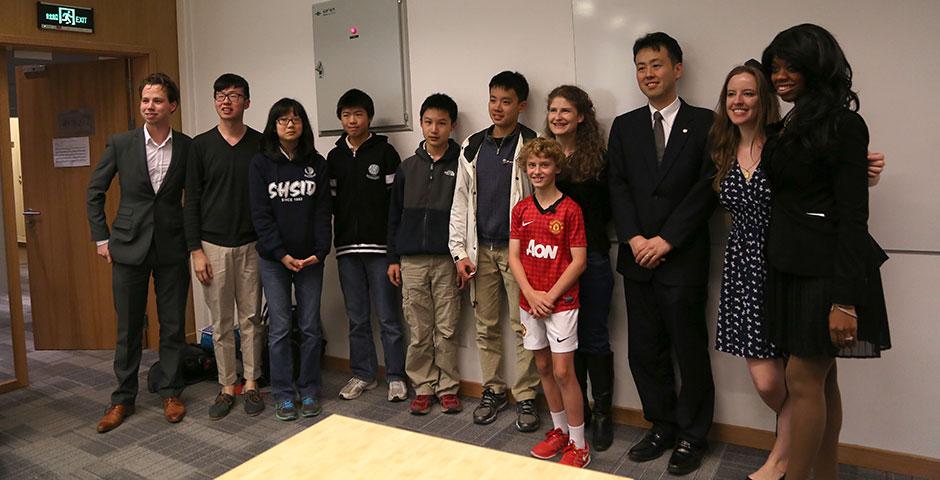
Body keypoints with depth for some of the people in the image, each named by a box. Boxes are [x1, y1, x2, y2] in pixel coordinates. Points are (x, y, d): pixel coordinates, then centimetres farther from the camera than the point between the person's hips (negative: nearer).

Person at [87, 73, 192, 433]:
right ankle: (123, 399, 23)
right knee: (128, 328, 8)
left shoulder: (188, 147, -1)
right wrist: (101, 238, 4)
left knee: (173, 326, 8)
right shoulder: (121, 144, -1)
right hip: (129, 247, 0)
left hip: (172, 249, 0)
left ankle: (170, 393, 23)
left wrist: (193, 238, 4)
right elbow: (95, 192, 7)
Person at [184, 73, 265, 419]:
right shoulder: (200, 145, 2)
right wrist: (196, 250, -4)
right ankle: (227, 387, 19)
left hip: (251, 245, 0)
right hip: (213, 246, 0)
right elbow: (192, 201, 1)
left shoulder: (261, 144, 2)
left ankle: (251, 384, 19)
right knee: (221, 322, 7)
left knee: (251, 319, 7)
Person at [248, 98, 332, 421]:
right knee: (279, 328, 2)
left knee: (310, 327, 5)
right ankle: (284, 395, 14)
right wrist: (281, 254, -13)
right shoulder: (261, 164, 1)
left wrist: (320, 251, -10)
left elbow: (323, 212, 2)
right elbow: (261, 215, -4)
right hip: (273, 258, -1)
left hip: (310, 258, 2)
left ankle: (309, 391, 18)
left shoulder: (316, 164, 6)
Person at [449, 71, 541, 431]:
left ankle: (525, 396, 14)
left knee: (523, 327, 2)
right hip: (481, 250, 4)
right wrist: (459, 252, 3)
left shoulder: (531, 146, -4)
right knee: (486, 326, 11)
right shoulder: (472, 147, 9)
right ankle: (493, 389, 25)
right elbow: (461, 202, 9)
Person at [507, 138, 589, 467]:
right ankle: (559, 430, 31)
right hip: (529, 302, 5)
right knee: (543, 368, 14)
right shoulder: (521, 209, 5)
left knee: (563, 372, -3)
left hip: (560, 302, -5)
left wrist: (550, 296, -14)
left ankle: (579, 445, 11)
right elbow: (514, 257, 3)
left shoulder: (570, 209, -9)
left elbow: (579, 261, -11)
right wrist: (531, 295, -10)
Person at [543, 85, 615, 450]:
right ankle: (576, 410, 27)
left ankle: (602, 413, 21)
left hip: (591, 257, -3)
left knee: (593, 337, 6)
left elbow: (605, 208, -2)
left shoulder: (597, 157, -4)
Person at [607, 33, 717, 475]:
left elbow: (707, 187, -7)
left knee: (690, 351, 6)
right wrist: (634, 237, -9)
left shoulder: (704, 123, 1)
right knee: (645, 351, 10)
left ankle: (691, 436, 21)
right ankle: (662, 426, 26)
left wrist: (666, 239, -13)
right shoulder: (624, 126, 12)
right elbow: (618, 186, 5)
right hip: (638, 256, 4)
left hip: (683, 257, -4)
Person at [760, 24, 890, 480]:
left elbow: (852, 216, -16)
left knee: (803, 378, -2)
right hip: (790, 267, 8)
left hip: (825, 271, -7)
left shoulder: (843, 125, -11)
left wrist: (845, 300, -19)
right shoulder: (785, 127, 12)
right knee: (822, 379, 14)